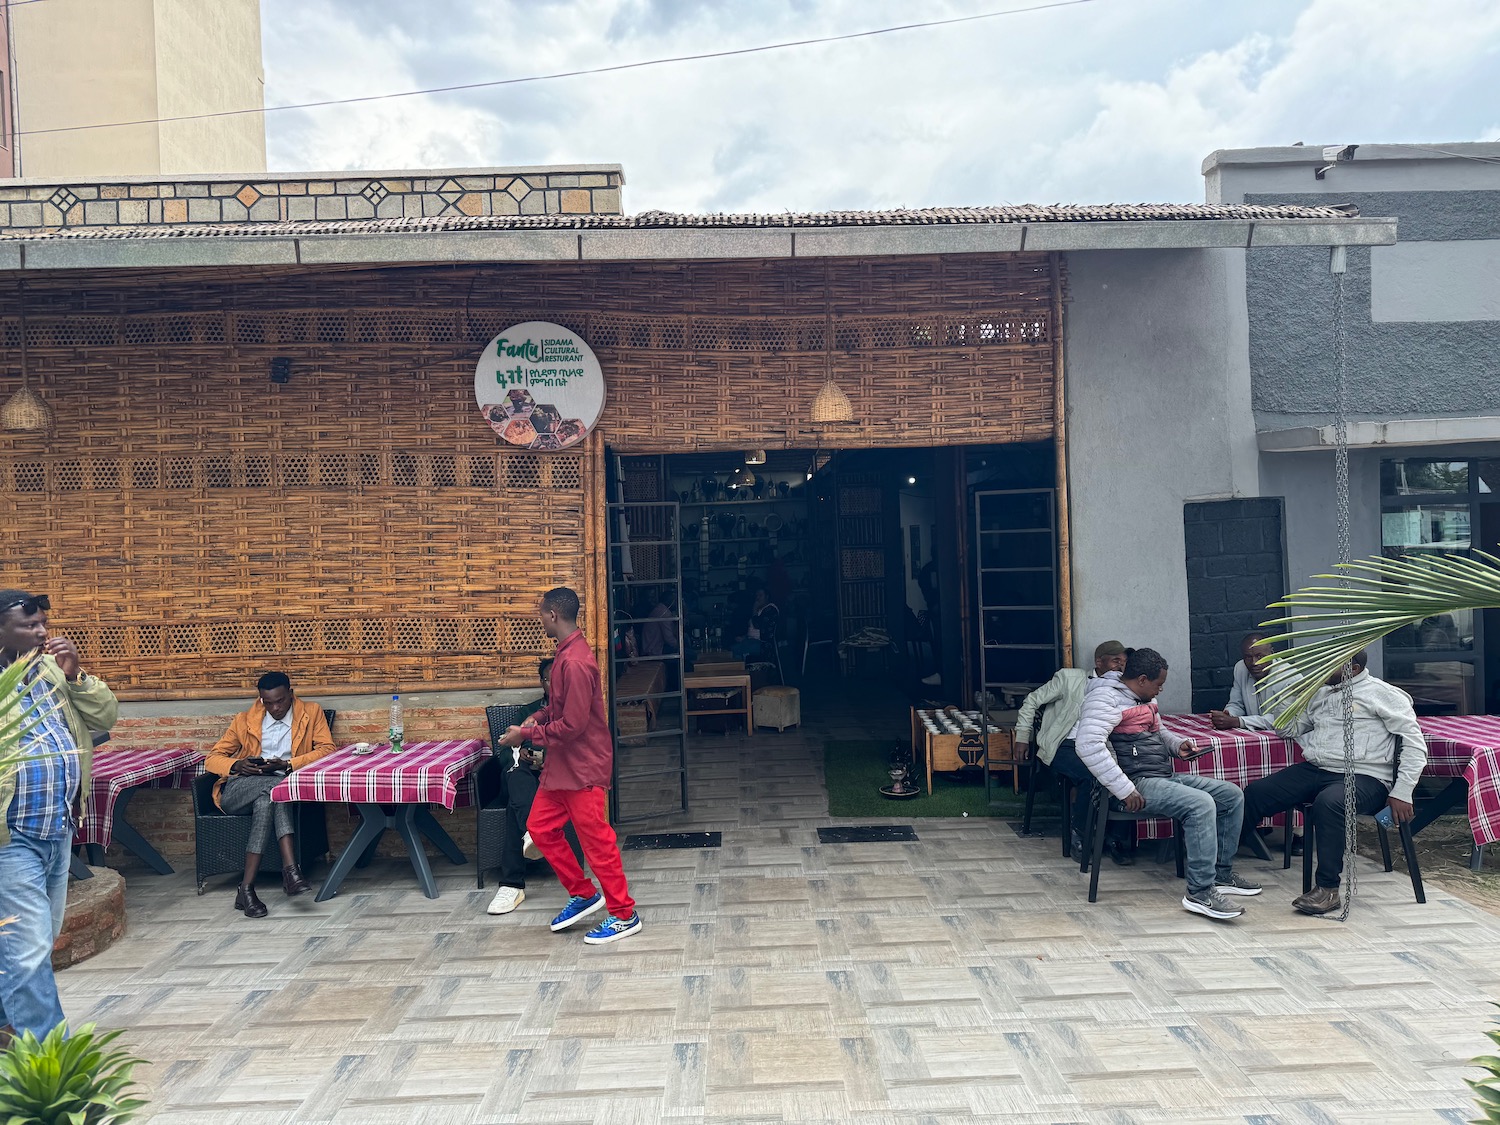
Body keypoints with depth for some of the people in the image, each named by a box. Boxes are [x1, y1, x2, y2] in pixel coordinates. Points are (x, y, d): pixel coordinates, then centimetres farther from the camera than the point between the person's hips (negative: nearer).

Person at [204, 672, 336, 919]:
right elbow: (212, 759, 13)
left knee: (265, 800, -37)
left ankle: (246, 888, -40)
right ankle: (290, 868, -45)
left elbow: (326, 749, -1)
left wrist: (287, 765, -14)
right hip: (239, 791, 0)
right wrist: (236, 765, -10)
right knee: (275, 787, -34)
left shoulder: (311, 712, 11)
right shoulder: (244, 721, 16)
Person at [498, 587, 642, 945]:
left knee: (596, 840, 0)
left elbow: (572, 724, -25)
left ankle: (624, 916, 14)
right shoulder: (567, 653, 8)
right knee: (540, 826, 15)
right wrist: (539, 716, 5)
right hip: (562, 765, 10)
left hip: (583, 767, -10)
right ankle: (584, 894, 27)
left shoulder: (575, 662, -25)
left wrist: (526, 734, -15)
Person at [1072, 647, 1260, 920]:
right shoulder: (1106, 698, -15)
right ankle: (1200, 893, -22)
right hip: (1138, 784, -10)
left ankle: (1221, 874, 18)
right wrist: (1124, 790, -29)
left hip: (1166, 777, 11)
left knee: (1232, 796, 8)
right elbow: (1088, 745, -29)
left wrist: (1177, 744, 10)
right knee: (1201, 804, -28)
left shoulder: (1145, 699, 17)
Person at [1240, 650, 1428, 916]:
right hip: (1315, 770, 7)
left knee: (1328, 802, -39)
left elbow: (1414, 744, -4)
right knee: (1254, 793, -11)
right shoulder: (1321, 693, 22)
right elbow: (1290, 729, 25)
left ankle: (1328, 888, -28)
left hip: (1363, 777, -7)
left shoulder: (1384, 694, 1)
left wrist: (1401, 793, -11)